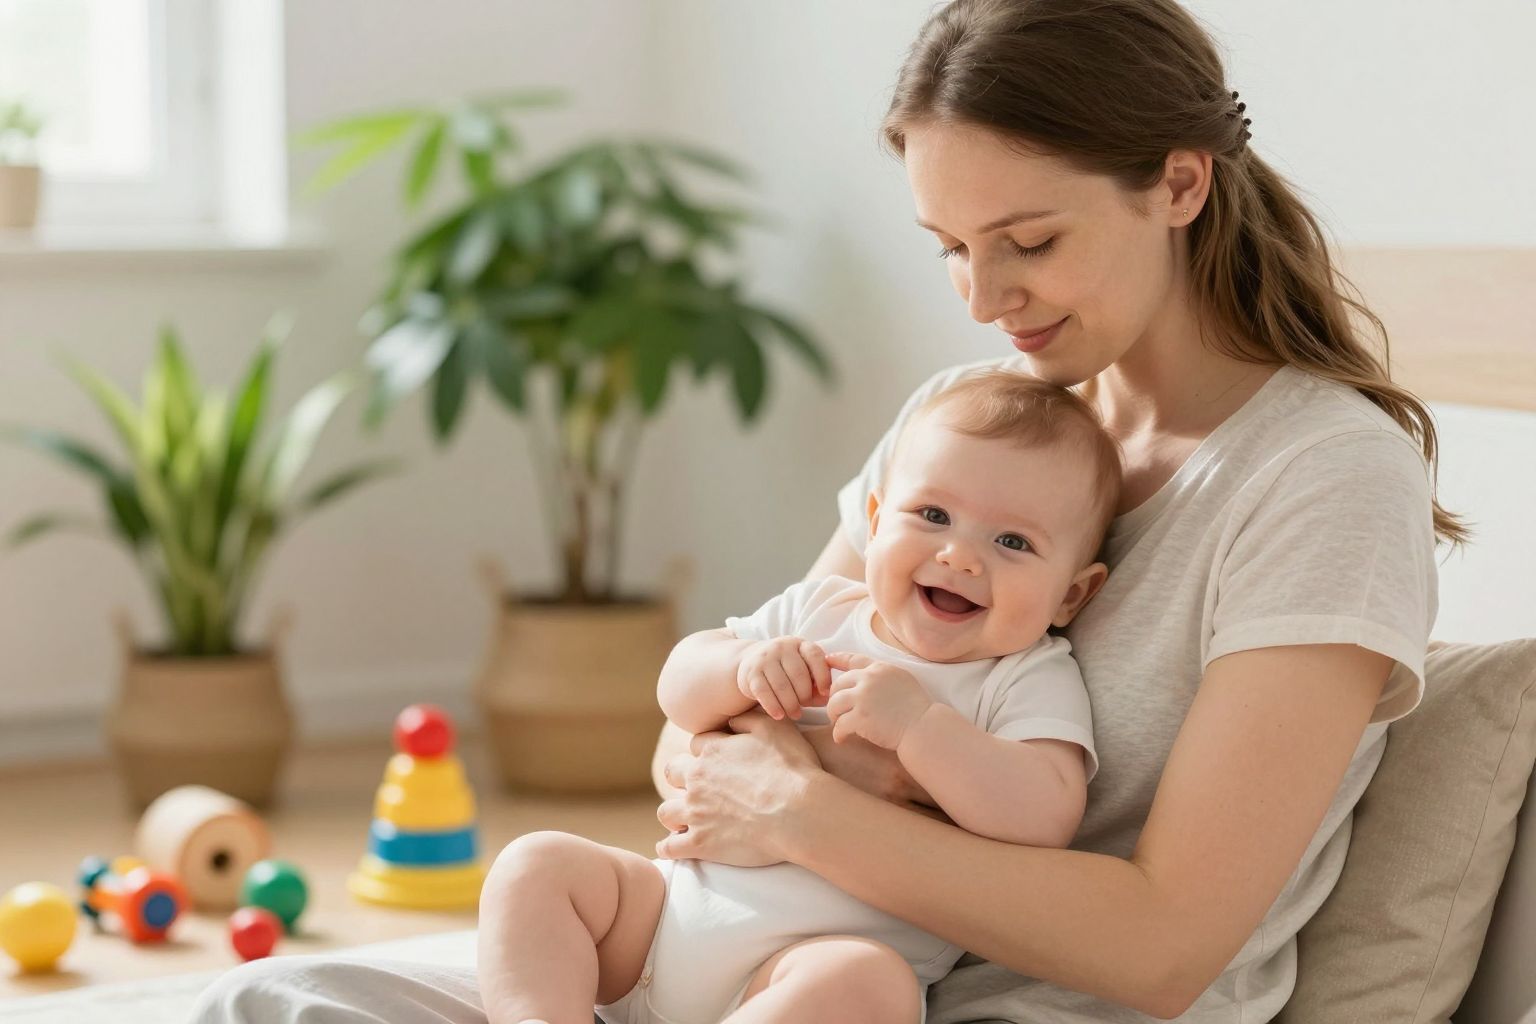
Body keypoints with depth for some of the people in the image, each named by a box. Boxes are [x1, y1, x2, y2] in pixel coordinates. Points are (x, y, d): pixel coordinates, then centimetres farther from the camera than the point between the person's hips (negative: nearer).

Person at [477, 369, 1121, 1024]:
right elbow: (678, 690, 14)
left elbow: (1046, 817, -19)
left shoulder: (1033, 682, -2)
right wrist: (743, 667, -9)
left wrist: (917, 723, -26)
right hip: (677, 907, 6)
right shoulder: (820, 612, 11)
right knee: (538, 864, -8)